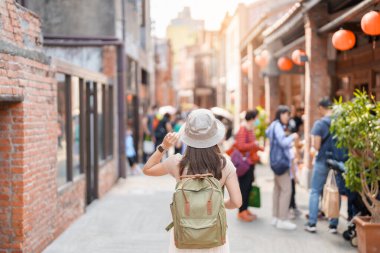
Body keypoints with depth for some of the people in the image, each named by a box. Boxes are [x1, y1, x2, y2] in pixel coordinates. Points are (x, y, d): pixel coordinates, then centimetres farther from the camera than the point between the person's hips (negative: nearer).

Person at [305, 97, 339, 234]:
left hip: (322, 162, -3)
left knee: (315, 192, 8)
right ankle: (333, 225, 12)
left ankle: (312, 223, 7)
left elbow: (316, 146, -15)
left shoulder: (319, 123, -12)